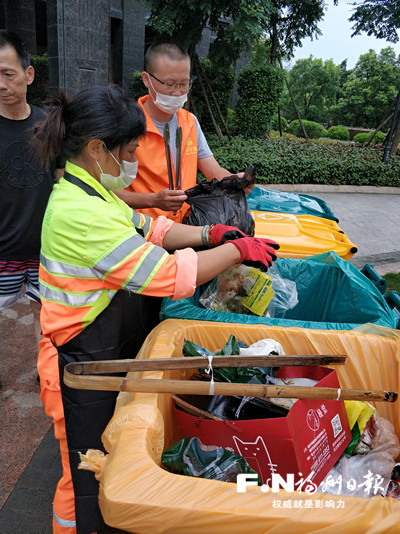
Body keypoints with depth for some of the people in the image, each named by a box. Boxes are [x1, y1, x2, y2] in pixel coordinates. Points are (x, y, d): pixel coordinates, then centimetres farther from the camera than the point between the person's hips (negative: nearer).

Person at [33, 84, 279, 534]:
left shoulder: (88, 190, 3)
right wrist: (236, 250, -16)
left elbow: (148, 228, 10)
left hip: (111, 349, 10)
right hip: (83, 367, -9)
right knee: (88, 482, 13)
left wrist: (211, 233, -2)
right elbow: (171, 276, -28)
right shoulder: (81, 214, -29)